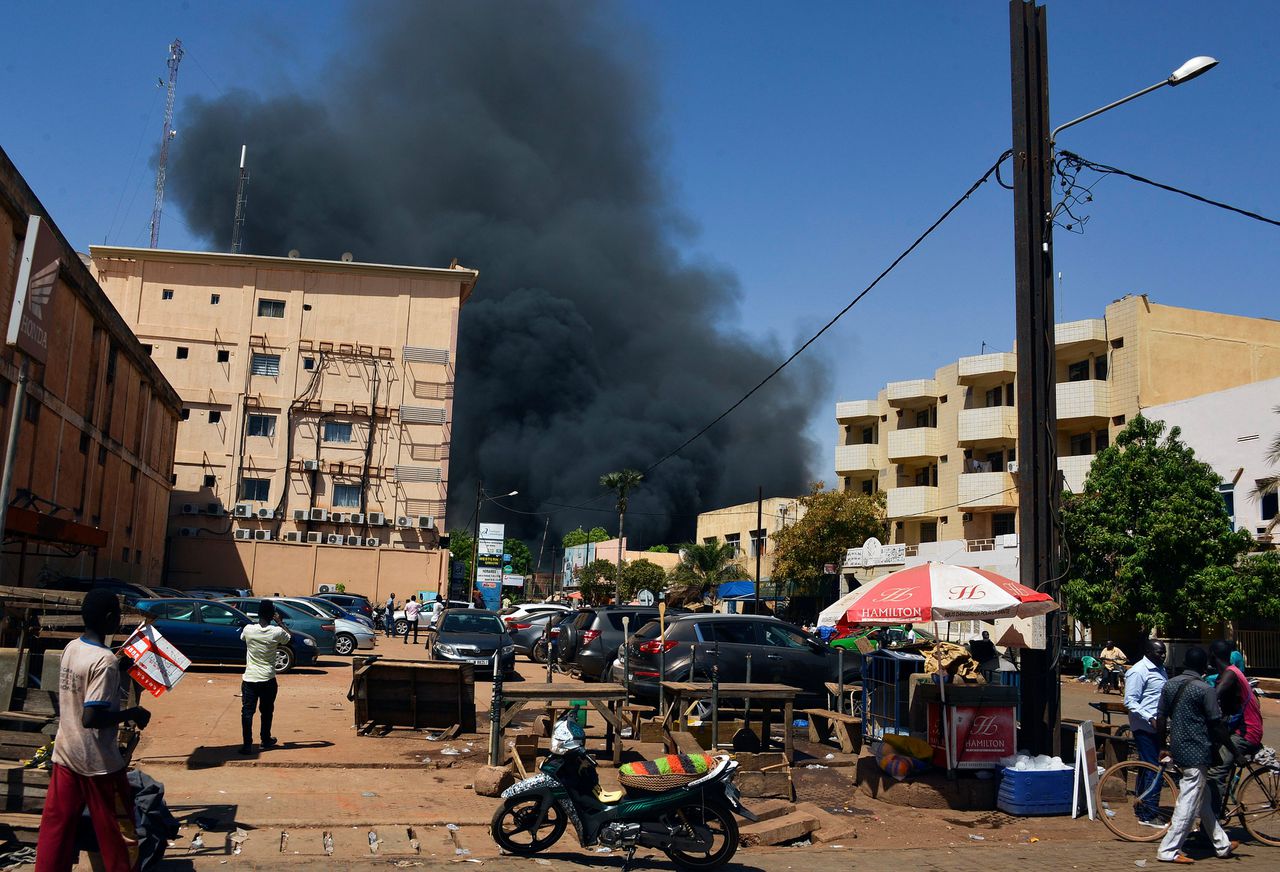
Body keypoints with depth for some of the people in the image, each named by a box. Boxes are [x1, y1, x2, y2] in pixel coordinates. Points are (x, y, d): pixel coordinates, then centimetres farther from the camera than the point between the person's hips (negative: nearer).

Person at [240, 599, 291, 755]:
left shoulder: (248, 629, -8)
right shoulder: (277, 632, -11)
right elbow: (289, 638, 11)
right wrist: (279, 622, 17)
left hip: (249, 679, 0)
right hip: (268, 680, 0)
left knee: (247, 711, 4)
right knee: (267, 711, 16)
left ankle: (247, 745, -1)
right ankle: (266, 740, 29)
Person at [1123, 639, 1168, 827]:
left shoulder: (1160, 669, 14)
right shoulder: (1139, 671, -15)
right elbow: (1130, 701, -18)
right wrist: (1150, 718, -26)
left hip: (1156, 727, 9)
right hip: (1144, 727, -9)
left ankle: (1141, 808, 24)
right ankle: (1149, 815, -5)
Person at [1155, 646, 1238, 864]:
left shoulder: (1169, 685, 5)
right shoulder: (1205, 689, -14)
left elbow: (1160, 719, 7)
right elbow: (1216, 724, -12)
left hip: (1177, 748, 7)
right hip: (1198, 752, -7)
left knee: (1203, 799, 20)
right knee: (1189, 802, -2)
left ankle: (1222, 844, 32)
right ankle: (1169, 851, -1)